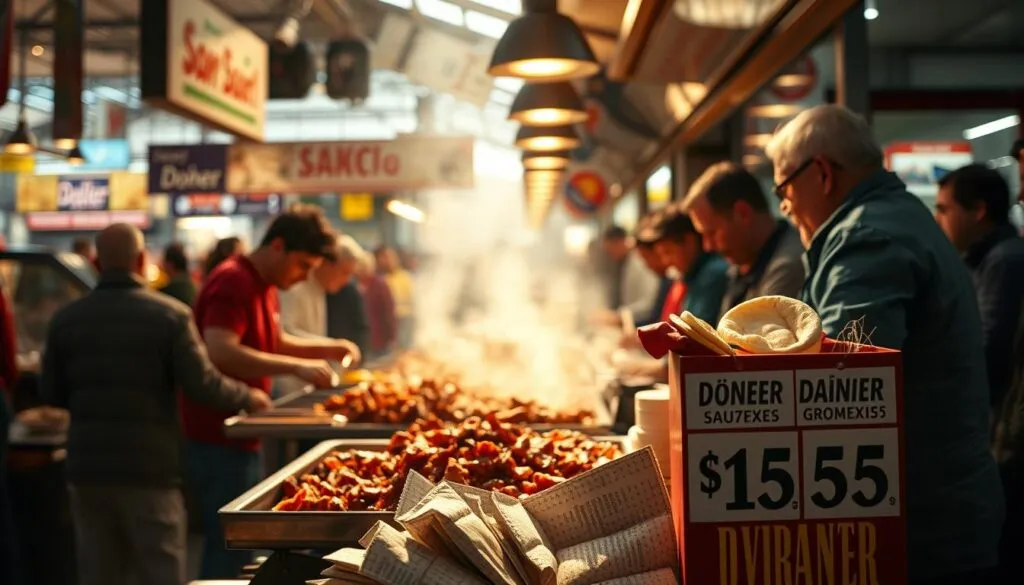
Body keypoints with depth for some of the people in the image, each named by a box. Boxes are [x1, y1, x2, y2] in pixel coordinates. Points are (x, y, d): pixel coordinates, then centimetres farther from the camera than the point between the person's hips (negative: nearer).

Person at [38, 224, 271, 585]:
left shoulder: (65, 320, 1)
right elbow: (203, 386, -12)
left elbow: (51, 393, 7)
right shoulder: (170, 315, -10)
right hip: (149, 468, -4)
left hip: (87, 467, 4)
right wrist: (248, 398, 5)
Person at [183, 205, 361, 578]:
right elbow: (221, 353, -31)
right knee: (229, 549, -4)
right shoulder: (232, 283, -17)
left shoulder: (264, 284, 14)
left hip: (239, 438, 10)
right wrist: (297, 367, -32)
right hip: (218, 440, -10)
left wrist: (327, 349, 11)